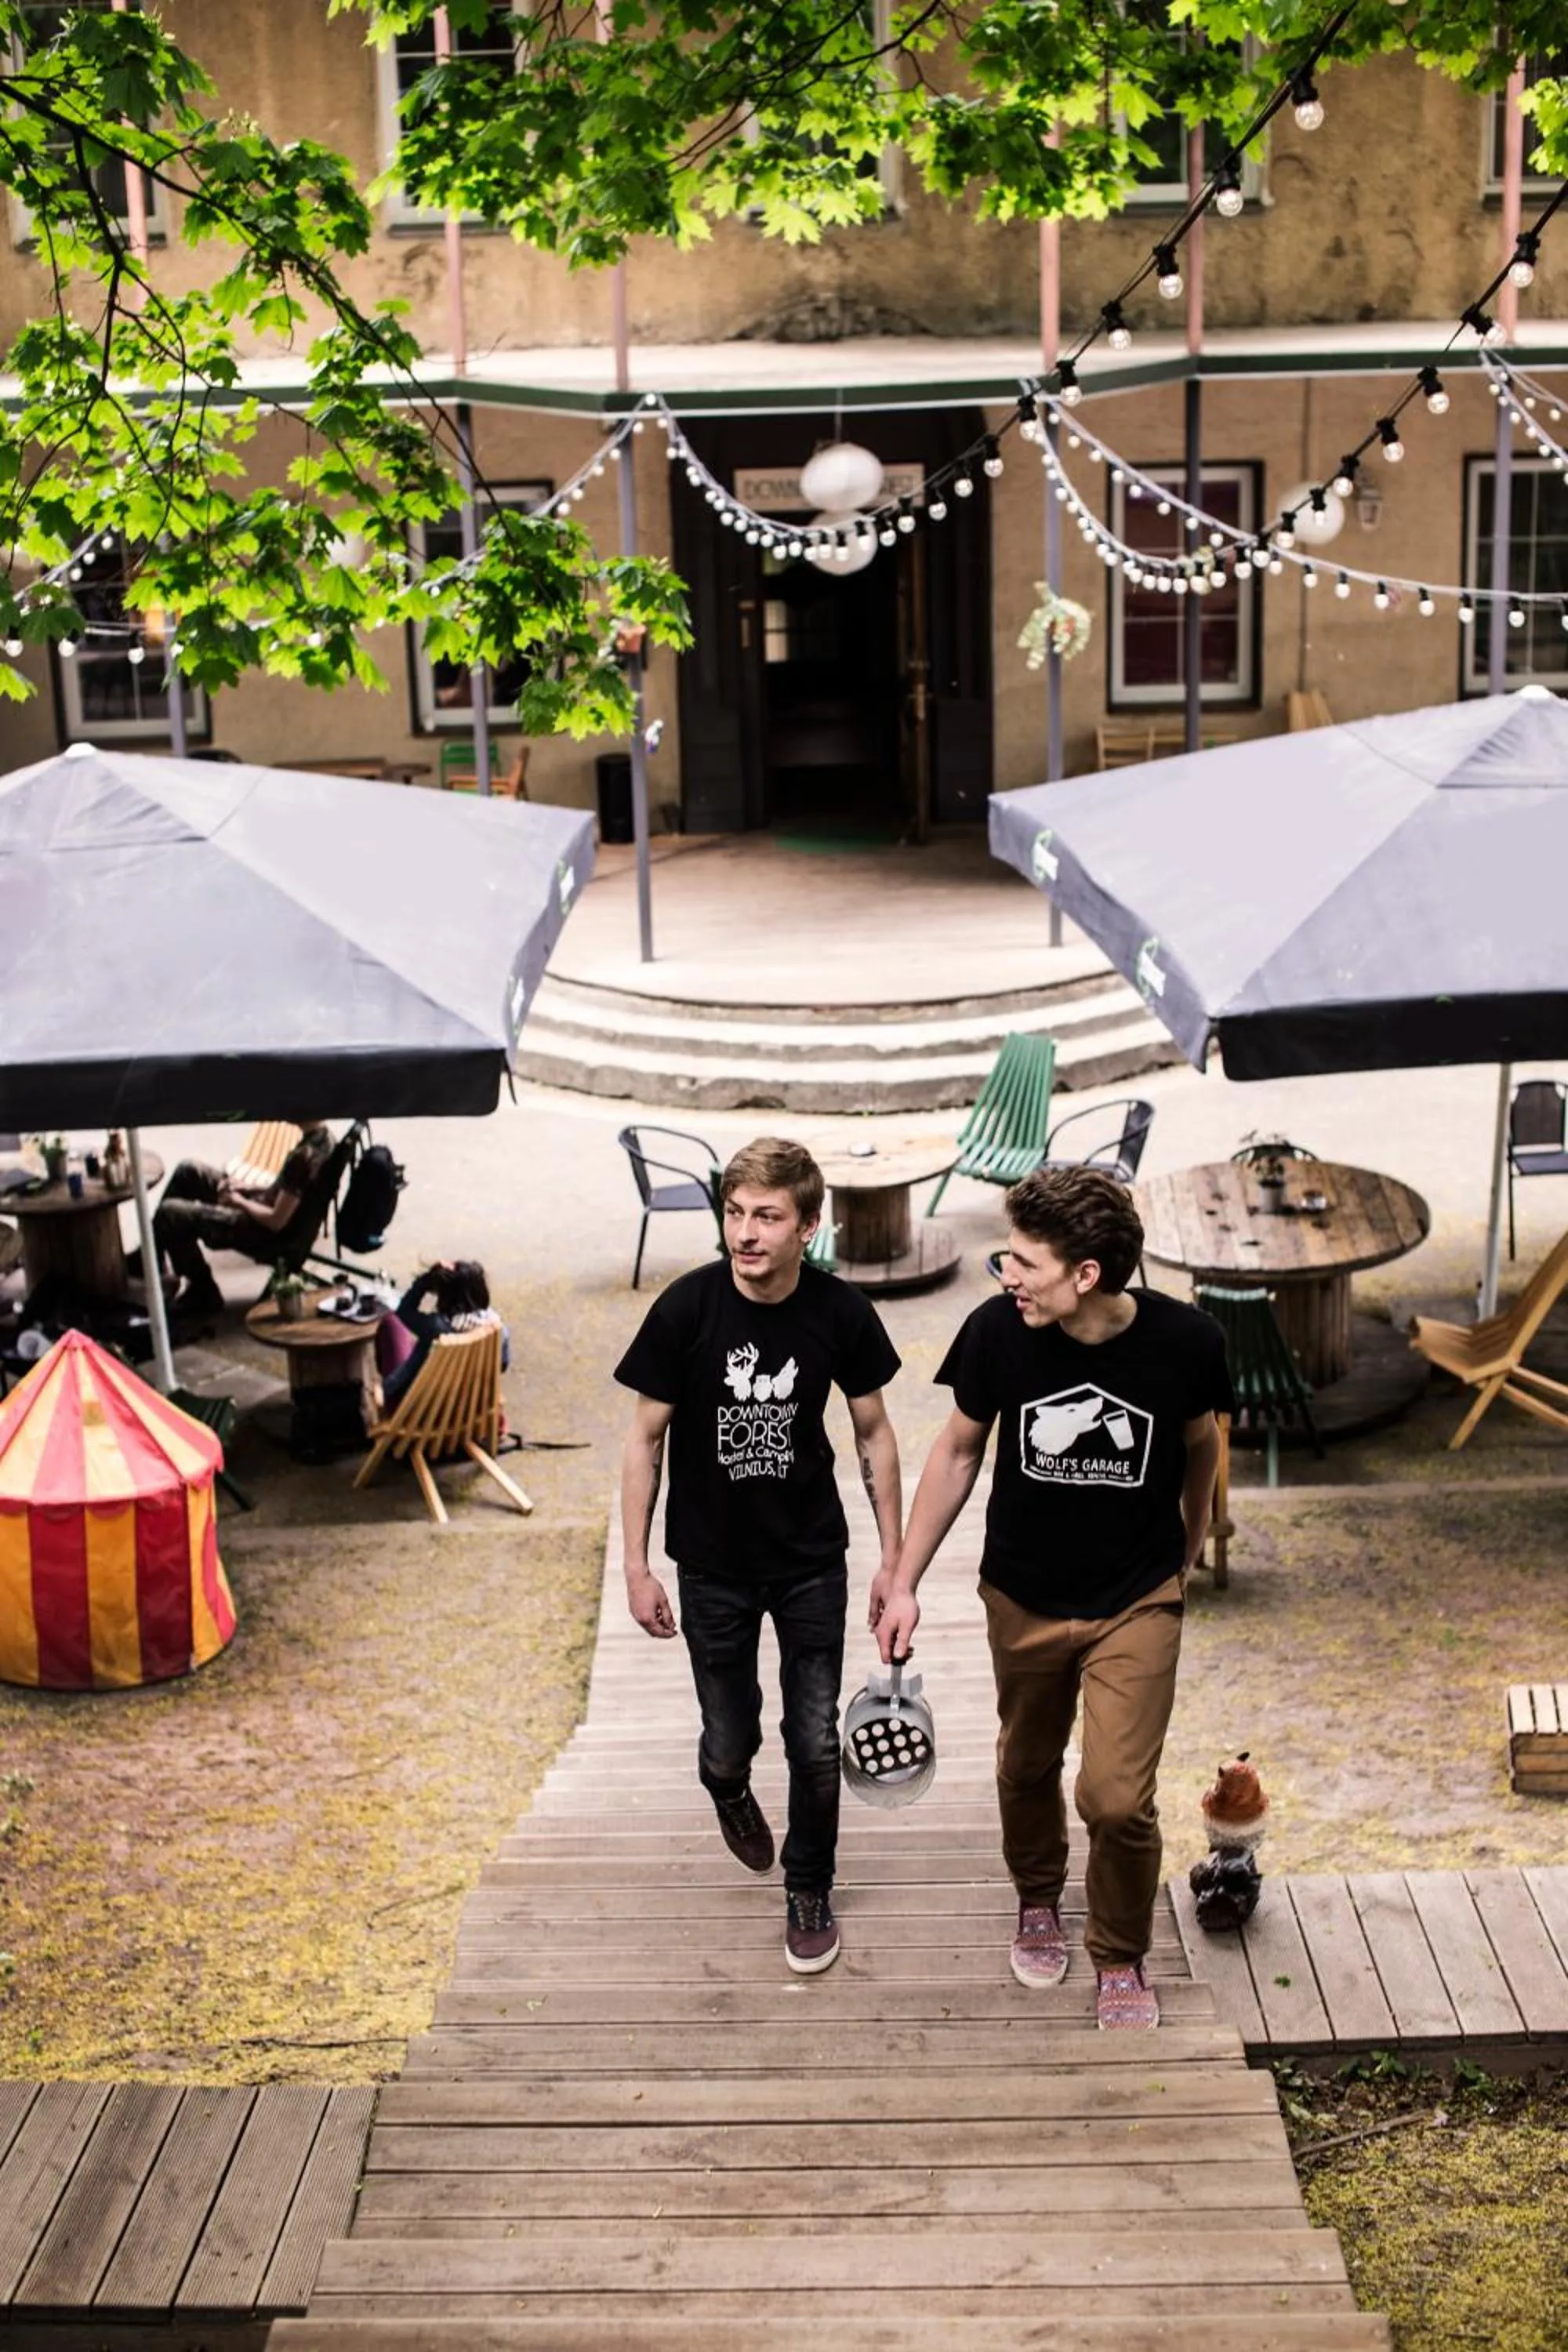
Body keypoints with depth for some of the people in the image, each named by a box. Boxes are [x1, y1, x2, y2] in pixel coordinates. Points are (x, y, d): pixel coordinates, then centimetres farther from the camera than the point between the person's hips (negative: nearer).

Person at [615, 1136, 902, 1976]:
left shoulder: (842, 1313, -15)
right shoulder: (687, 1307, -19)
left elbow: (873, 1431, 0)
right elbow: (646, 1437, -8)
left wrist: (893, 1556, 1)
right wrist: (636, 1567, -7)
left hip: (812, 1560, 1)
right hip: (713, 1565, -1)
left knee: (815, 1743, 6)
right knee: (730, 1741, 11)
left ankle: (809, 1892, 31)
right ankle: (728, 1790, 48)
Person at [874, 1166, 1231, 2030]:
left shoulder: (1186, 1340, -21)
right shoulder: (997, 1331, -20)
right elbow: (958, 1450, -4)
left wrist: (1188, 1549, 16)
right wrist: (905, 1582, -2)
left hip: (1137, 1601, -1)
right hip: (1023, 1599, 2)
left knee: (1117, 1797, -6)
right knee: (1027, 1766, 20)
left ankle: (1121, 1958, 22)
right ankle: (1038, 1899, 50)